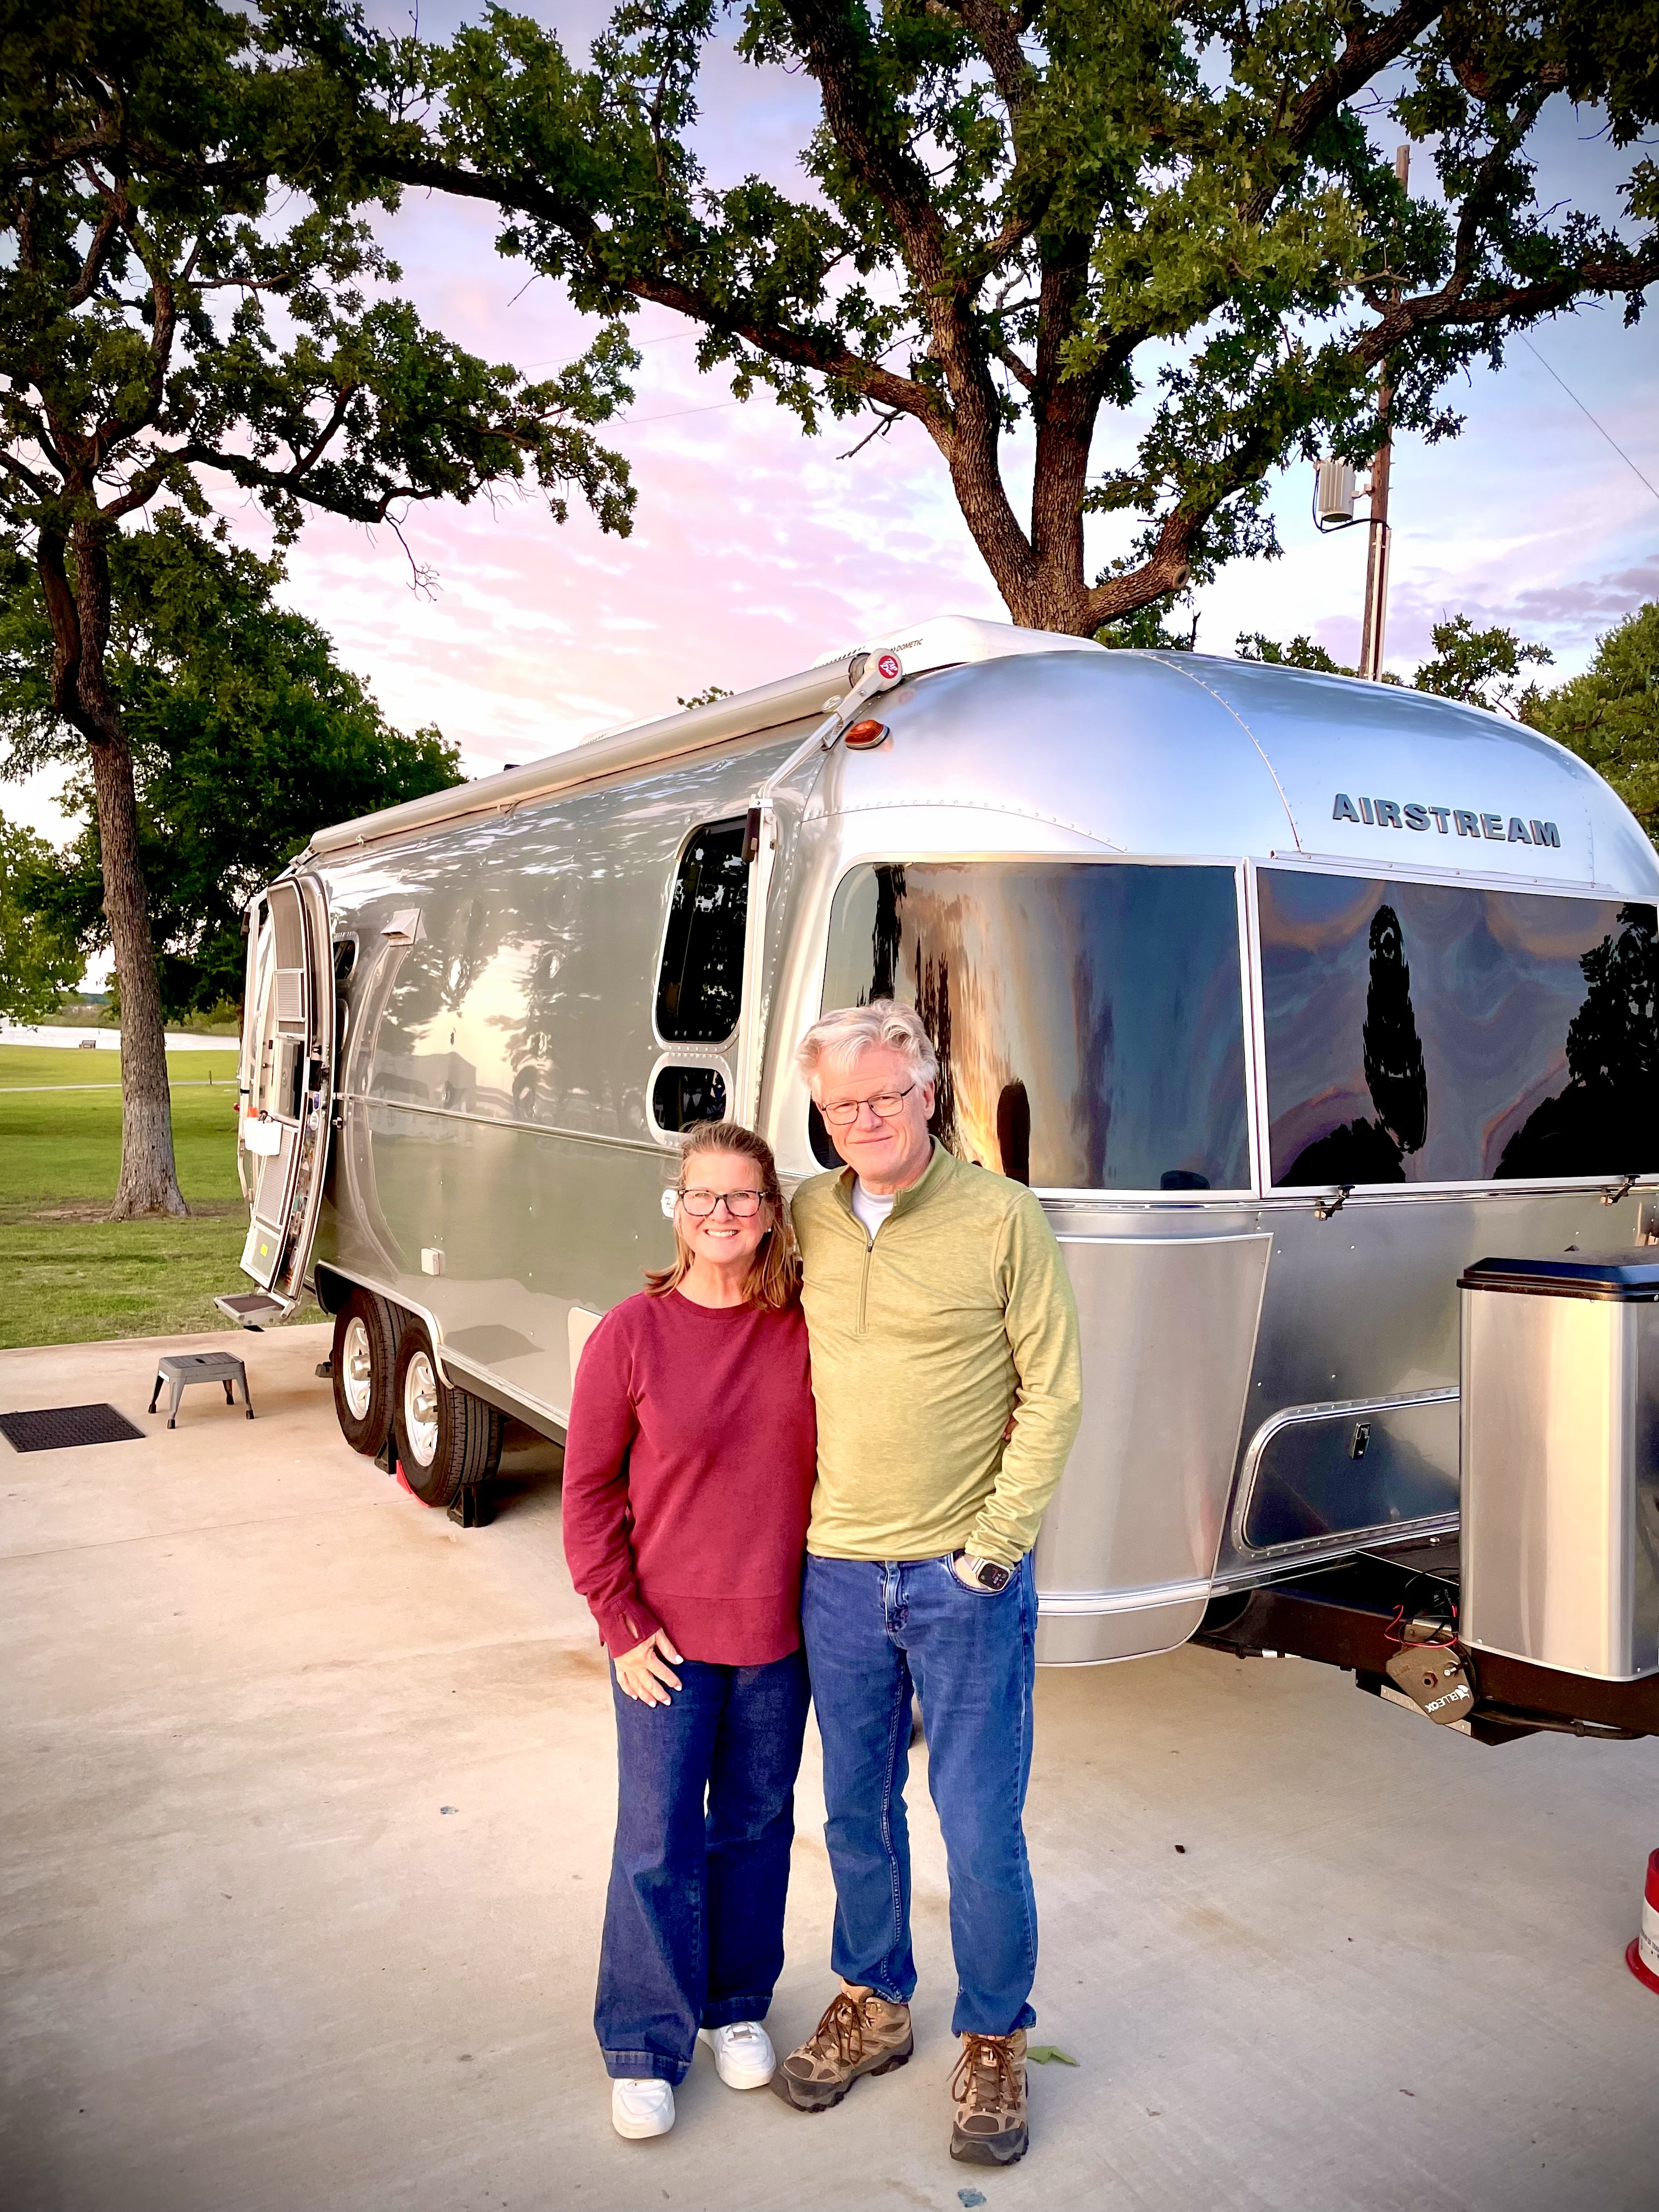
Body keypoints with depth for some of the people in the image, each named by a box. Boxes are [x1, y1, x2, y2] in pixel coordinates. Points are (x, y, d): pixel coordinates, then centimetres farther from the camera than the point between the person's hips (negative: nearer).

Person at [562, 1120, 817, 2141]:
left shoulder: (809, 1328, -6)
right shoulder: (632, 1335, -11)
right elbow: (589, 1492, -5)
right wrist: (622, 1623, -7)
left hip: (779, 1633, 2)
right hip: (667, 1637, -2)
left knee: (756, 1827, 17)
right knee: (658, 1844, 7)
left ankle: (737, 2005, 39)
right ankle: (646, 2048, 27)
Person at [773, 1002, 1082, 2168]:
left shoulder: (1001, 1216, -9)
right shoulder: (806, 1218, 2)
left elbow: (1053, 1390, -6)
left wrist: (1000, 1536, -10)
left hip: (963, 1578, -4)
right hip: (836, 1573, 4)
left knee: (981, 1826, 6)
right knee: (858, 1810, 18)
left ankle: (996, 2043, 28)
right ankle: (873, 2005, 39)